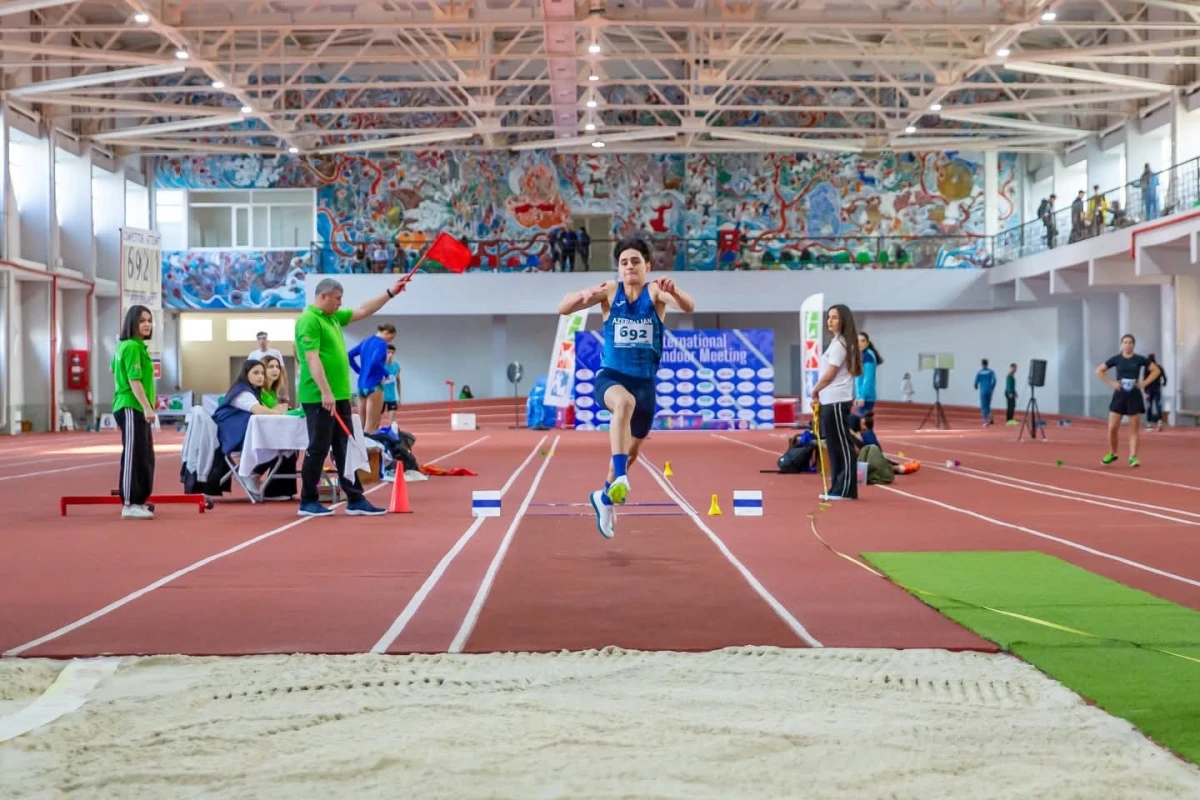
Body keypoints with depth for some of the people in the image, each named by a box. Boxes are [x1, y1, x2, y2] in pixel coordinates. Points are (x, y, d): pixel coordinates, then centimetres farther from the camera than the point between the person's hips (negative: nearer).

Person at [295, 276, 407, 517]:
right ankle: (308, 501, 7)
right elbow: (312, 358, -21)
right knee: (318, 449, -2)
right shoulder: (309, 321, -13)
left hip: (339, 396, 9)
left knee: (345, 449, 9)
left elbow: (363, 311, 27)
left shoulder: (333, 317, 15)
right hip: (319, 398, -9)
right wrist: (325, 392, -26)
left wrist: (390, 293, 24)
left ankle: (355, 500, 12)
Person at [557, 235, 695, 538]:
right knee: (625, 401, -38)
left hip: (645, 381, 2)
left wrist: (674, 292, -46)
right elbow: (563, 308, -9)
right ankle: (620, 478, -46)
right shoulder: (609, 291, -3)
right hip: (610, 377, -2)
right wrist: (585, 295, -30)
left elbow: (688, 306, -24)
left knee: (632, 451, 16)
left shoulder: (655, 291, -6)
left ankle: (605, 496, 44)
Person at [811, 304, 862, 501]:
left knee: (842, 446, -7)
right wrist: (819, 395, 9)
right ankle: (837, 488, 14)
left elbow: (830, 374, -16)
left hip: (836, 401, -10)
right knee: (834, 446, 10)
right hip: (830, 401, 10)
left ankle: (846, 490, -6)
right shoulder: (836, 342, 18)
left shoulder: (840, 343, -11)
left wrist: (815, 390, -2)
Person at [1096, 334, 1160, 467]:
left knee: (1133, 429, -1)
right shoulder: (1116, 359, 1)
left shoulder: (1139, 359, 0)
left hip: (1134, 396, -1)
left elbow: (1156, 370, 5)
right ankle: (1112, 454, 15)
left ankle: (1133, 457, -1)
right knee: (1112, 427, -3)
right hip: (1119, 395, 1)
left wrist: (1144, 383, -5)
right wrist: (1111, 383, -4)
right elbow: (1099, 371, 6)